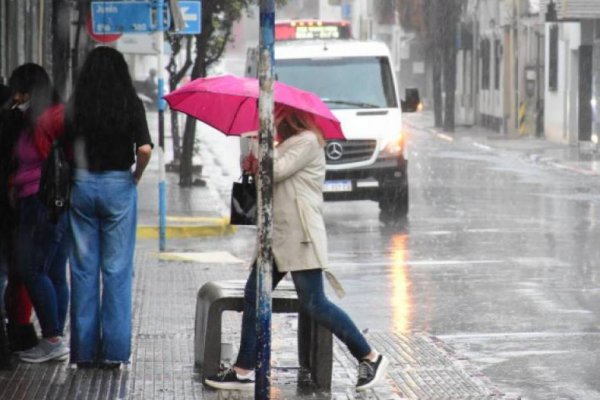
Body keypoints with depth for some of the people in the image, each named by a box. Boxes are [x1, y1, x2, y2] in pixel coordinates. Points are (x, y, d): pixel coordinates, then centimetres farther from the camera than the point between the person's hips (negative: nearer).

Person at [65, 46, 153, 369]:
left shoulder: (75, 104, -1)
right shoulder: (130, 104, -6)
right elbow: (144, 149, -14)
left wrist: (77, 172, 9)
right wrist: (136, 176, 2)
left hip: (82, 185, 1)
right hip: (118, 186, -1)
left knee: (83, 269, 8)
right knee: (117, 270, 4)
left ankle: (84, 350, 10)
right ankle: (113, 351, 4)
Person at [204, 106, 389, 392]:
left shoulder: (308, 141, -9)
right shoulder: (287, 144, 21)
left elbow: (275, 171, -17)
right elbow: (269, 175, 19)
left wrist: (255, 159, 0)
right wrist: (255, 165, 0)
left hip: (300, 237, -10)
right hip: (277, 235, 10)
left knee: (314, 305, -10)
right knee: (253, 297, 6)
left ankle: (370, 358, 0)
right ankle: (244, 371, 9)